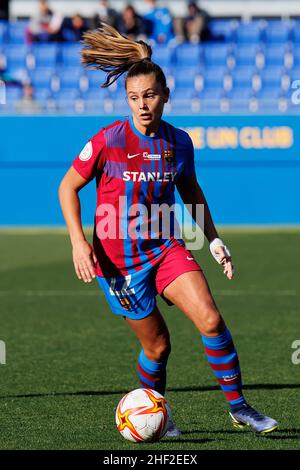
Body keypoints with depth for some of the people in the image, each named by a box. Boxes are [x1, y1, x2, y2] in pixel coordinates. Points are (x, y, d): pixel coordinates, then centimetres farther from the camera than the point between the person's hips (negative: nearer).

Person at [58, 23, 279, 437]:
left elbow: (191, 191, 16)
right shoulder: (109, 140, -14)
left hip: (164, 247, 3)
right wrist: (79, 242, -14)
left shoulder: (178, 142, -2)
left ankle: (238, 406, -2)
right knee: (158, 344, 1)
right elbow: (68, 186, -5)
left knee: (211, 320, -14)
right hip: (117, 258, -3)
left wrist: (214, 239, 12)